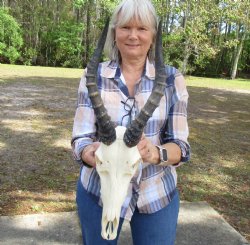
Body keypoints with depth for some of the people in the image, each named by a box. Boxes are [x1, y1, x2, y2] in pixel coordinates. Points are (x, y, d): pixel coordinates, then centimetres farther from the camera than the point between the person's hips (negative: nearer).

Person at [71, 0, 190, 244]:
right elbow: (80, 138, -9)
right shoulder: (93, 76, -6)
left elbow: (180, 145, -8)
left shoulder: (172, 78, -7)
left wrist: (156, 153, -31)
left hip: (157, 194, 0)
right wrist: (93, 153, -32)